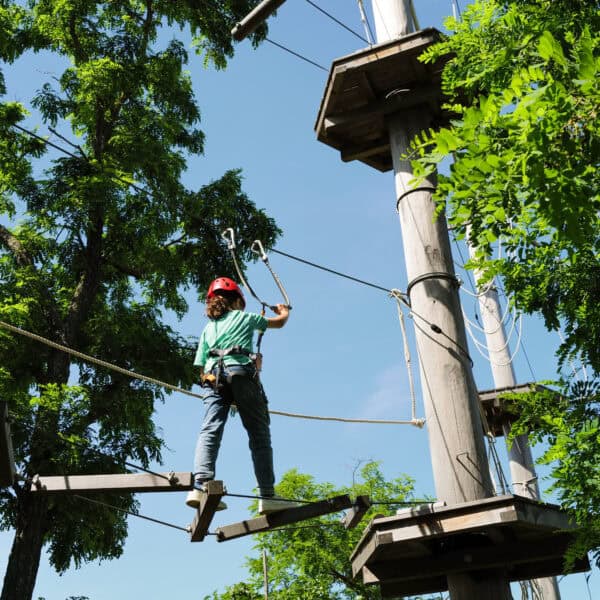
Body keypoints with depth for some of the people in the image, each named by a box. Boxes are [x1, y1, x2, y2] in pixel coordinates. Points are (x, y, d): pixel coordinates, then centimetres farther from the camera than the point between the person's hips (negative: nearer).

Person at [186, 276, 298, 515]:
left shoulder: (208, 329, 27)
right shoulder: (244, 317, 20)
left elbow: (201, 367, 17)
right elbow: (280, 322, 33)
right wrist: (284, 311, 53)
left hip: (214, 377, 3)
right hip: (241, 373, -3)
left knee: (209, 430, -10)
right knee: (259, 434, 0)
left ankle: (200, 486, -31)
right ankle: (267, 495, -5)